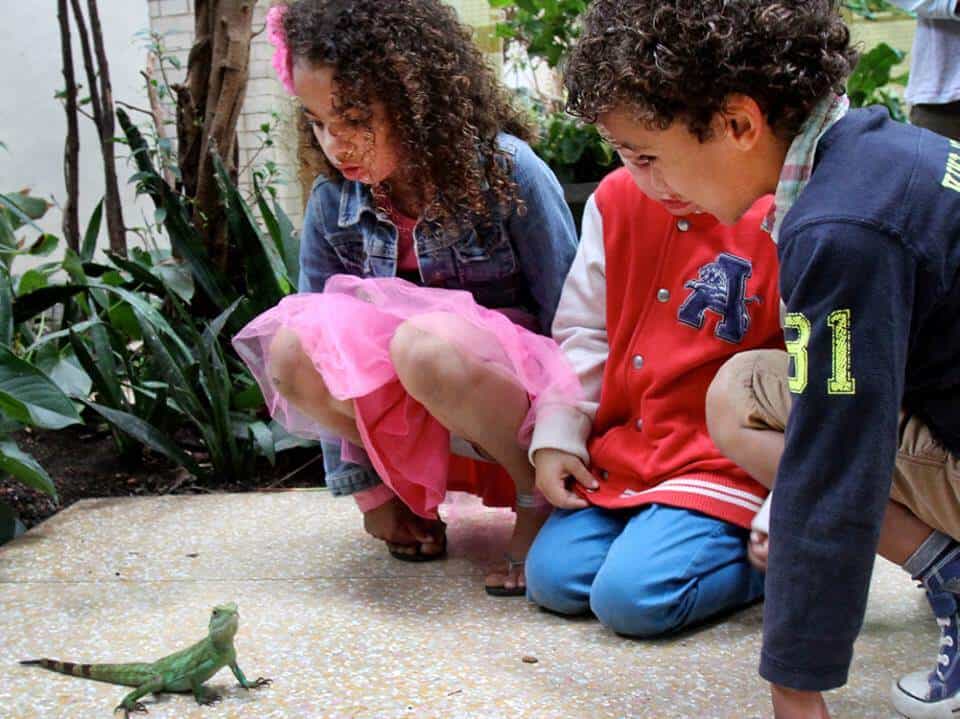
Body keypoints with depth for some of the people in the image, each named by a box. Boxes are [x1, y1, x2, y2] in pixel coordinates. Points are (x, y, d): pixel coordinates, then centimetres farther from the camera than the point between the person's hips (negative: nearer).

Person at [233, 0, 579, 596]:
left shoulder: (506, 171, -16)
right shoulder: (333, 203, -4)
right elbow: (330, 351, 1)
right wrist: (367, 489, 1)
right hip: (413, 432, 4)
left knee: (426, 343, -37)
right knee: (292, 346, -24)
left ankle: (542, 497, -12)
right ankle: (413, 491, -3)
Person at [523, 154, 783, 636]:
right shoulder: (614, 201, 3)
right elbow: (582, 333, 12)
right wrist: (557, 436, 1)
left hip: (724, 462, -5)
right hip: (622, 447, 6)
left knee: (632, 596, -21)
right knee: (552, 580, -7)